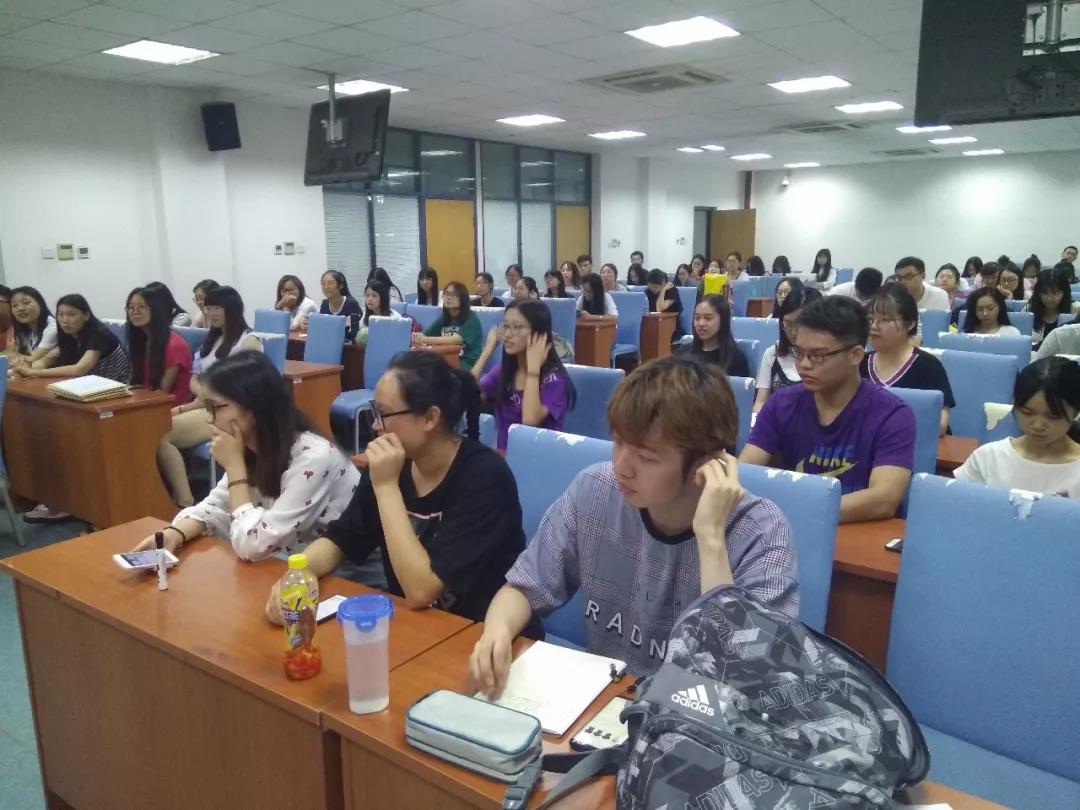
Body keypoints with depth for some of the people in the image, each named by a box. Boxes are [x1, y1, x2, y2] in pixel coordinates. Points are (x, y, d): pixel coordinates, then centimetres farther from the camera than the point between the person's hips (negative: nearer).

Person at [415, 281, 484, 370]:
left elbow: (456, 340, -22)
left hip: (468, 364, -5)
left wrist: (427, 339, -32)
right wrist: (417, 337, -22)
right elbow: (425, 335, 3)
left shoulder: (471, 318, -6)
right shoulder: (443, 318, 15)